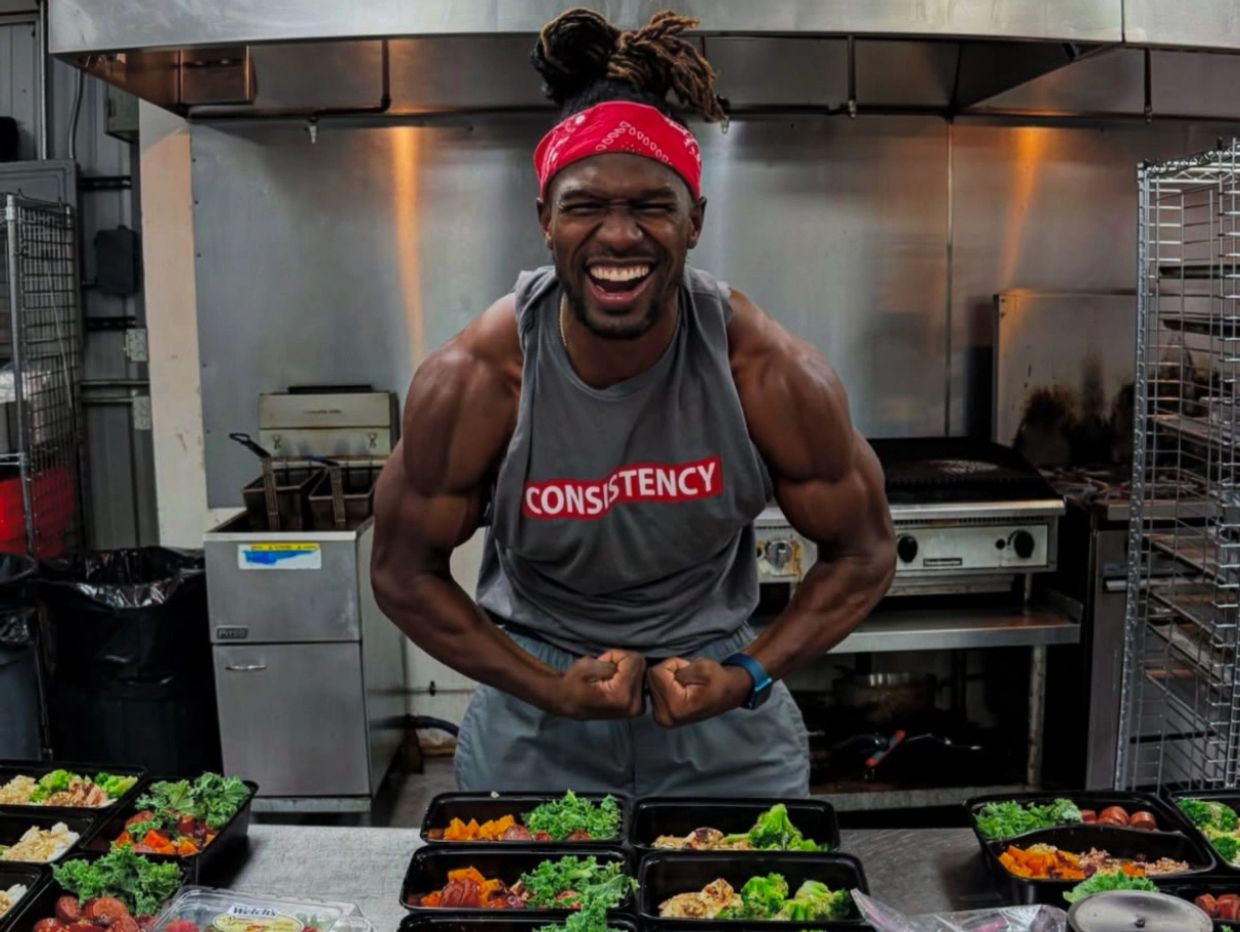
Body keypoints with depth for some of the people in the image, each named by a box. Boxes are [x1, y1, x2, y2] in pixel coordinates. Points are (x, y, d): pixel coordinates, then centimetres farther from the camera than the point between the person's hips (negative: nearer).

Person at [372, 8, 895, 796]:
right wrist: (549, 691, -17)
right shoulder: (471, 383, -19)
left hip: (725, 722, 1)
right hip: (531, 731, 0)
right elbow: (405, 575, -7)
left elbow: (864, 555, -5)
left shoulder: (773, 375, -18)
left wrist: (750, 674, -18)